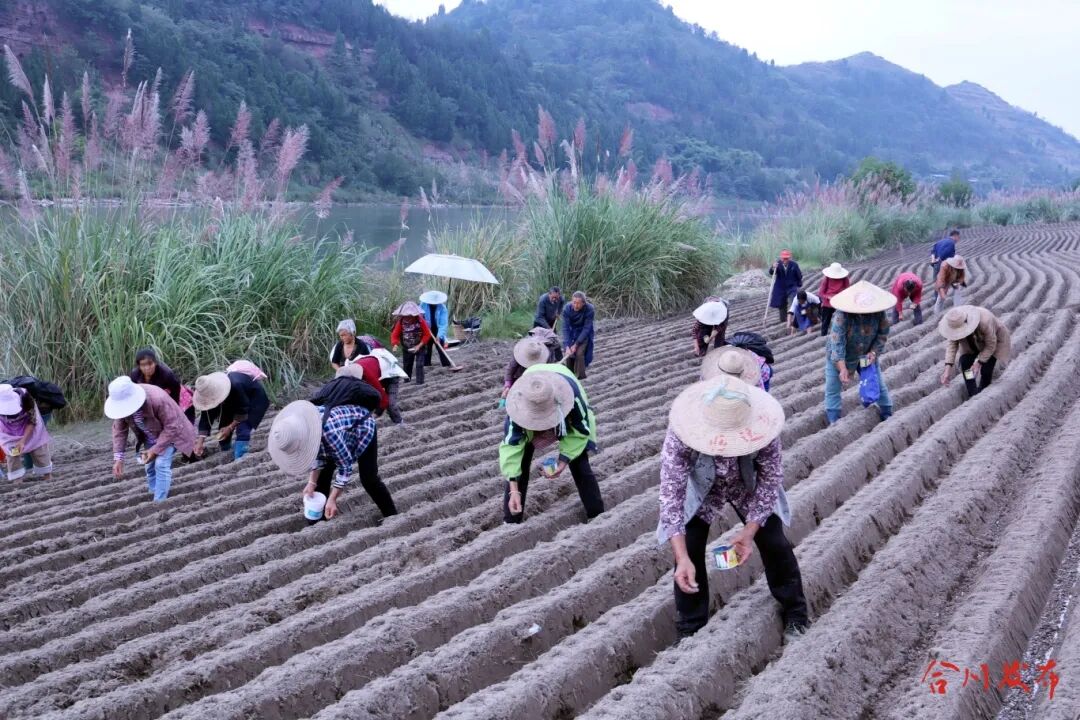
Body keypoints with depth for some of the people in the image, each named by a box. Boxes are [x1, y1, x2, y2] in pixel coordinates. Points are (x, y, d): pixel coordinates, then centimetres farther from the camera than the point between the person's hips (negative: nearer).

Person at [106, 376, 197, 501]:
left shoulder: (158, 399, -41)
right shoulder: (123, 402, -23)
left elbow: (171, 427, -30)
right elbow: (119, 429, -14)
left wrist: (155, 450, -30)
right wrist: (118, 457, -23)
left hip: (171, 433, -6)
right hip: (150, 437, 6)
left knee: (161, 464, -17)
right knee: (149, 465, 10)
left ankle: (159, 503, -10)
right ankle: (153, 494, 29)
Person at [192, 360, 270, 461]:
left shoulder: (235, 386, -44)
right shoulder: (209, 393, -23)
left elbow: (243, 409, -31)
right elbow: (205, 418, -20)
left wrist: (230, 427, -28)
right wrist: (200, 441, -28)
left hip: (255, 398, -6)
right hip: (234, 400, 7)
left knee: (243, 428, -24)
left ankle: (239, 458, -21)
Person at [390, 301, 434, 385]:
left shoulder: (421, 321, -19)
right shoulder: (400, 322, -13)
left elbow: (427, 335, -14)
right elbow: (395, 335, -9)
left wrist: (419, 346, -20)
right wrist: (395, 345, -28)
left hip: (419, 347, -3)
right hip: (406, 348, 3)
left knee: (419, 365, -11)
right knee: (406, 364, 15)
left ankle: (420, 381, -6)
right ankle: (407, 380, 32)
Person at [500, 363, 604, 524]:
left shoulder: (574, 395, -43)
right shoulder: (520, 402, -41)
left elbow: (581, 431, -24)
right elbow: (510, 446, -38)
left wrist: (564, 460, -33)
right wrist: (514, 490, -43)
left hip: (569, 424, 0)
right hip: (528, 426, 0)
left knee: (580, 466, -7)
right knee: (519, 466, -11)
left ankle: (597, 516, 7)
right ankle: (511, 522, -1)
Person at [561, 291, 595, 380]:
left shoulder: (590, 309, -30)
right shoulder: (567, 308, -26)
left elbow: (586, 328, -24)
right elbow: (565, 328, -25)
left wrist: (576, 344, -27)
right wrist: (567, 346, -33)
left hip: (583, 333, -2)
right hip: (571, 332, 2)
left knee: (579, 353, -17)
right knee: (568, 353, -4)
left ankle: (580, 378, -5)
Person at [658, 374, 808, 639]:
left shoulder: (760, 430, -37)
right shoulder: (681, 434, -41)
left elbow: (770, 481, -20)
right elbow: (671, 495, -37)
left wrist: (749, 532, -27)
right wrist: (682, 558, -44)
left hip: (749, 487, 1)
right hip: (700, 489, -1)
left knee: (775, 544, 0)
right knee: (689, 550, -10)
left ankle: (795, 614, 26)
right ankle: (690, 630, 10)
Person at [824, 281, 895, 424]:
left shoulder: (878, 314, -21)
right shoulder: (842, 316, -34)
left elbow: (882, 334, -4)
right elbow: (837, 343, -37)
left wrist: (873, 352, -19)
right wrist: (842, 369, -45)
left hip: (866, 356, 3)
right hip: (839, 358, -3)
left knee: (878, 385, 12)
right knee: (832, 390, -1)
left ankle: (888, 415, 31)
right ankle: (834, 423, 10)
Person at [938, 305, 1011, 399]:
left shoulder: (985, 322, -42)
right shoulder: (956, 323, -29)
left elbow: (990, 346, -30)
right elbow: (951, 344, -29)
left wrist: (979, 363, -35)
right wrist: (948, 367, -39)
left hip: (994, 339, -4)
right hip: (972, 343, 4)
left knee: (986, 370, -16)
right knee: (965, 363, -15)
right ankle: (973, 396, -6)